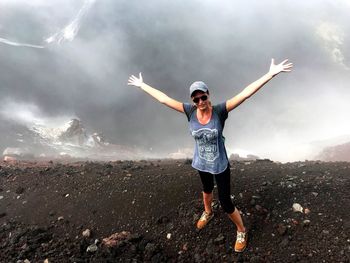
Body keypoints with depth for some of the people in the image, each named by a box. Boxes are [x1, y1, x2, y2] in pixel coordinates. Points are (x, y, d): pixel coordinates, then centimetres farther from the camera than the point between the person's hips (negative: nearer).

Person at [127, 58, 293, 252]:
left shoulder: (220, 111, -24)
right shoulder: (190, 111, -17)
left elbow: (245, 94, -32)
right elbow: (163, 98, -12)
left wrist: (271, 74, -37)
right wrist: (141, 85, -6)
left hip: (220, 165, -3)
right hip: (201, 163, 4)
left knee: (225, 202, 4)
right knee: (207, 189, 31)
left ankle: (241, 231, 32)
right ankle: (207, 213, 62)